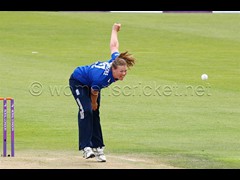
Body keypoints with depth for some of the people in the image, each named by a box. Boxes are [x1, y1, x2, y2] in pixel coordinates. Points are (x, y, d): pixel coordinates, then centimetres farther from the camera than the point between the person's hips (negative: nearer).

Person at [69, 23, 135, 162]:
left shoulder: (116, 61, -26)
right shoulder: (100, 78, -43)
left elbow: (114, 46, -7)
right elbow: (94, 93, -22)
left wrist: (115, 30, 12)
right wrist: (94, 104, -1)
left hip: (91, 83, 8)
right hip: (78, 81, -8)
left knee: (95, 115, 8)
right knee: (86, 110, -24)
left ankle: (98, 147, 11)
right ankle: (86, 147, -28)